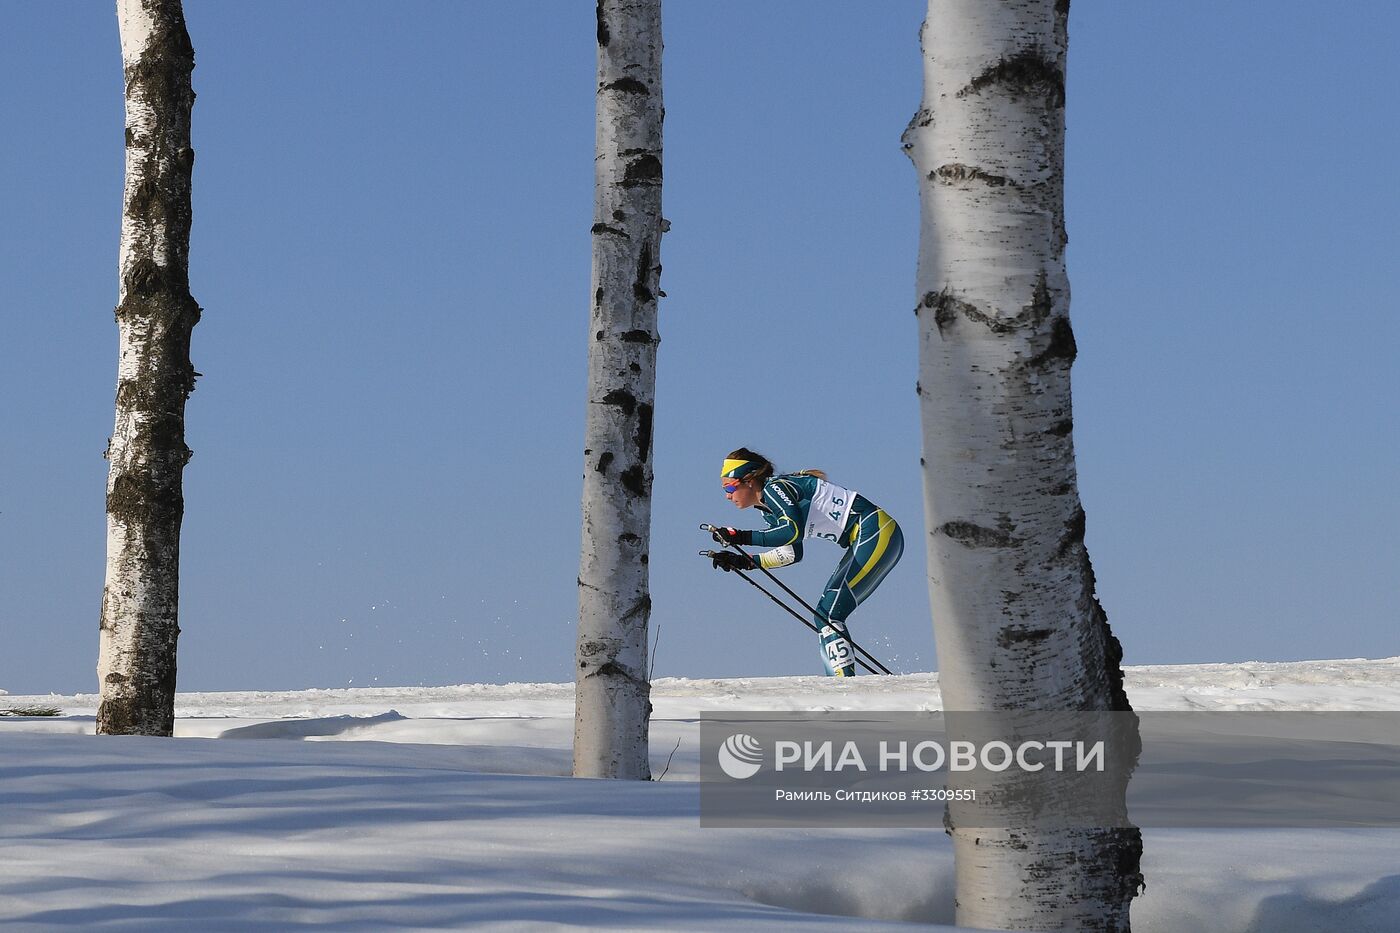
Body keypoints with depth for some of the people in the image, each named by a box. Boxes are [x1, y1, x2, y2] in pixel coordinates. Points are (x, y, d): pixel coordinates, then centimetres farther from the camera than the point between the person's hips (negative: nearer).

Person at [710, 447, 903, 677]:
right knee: (825, 614, 8)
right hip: (863, 539, 10)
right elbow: (793, 553, 17)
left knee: (827, 614, -14)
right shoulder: (768, 508, 16)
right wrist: (744, 561, 10)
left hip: (877, 533, -10)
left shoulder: (774, 488, -12)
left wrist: (742, 537, -22)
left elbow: (793, 531, -27)